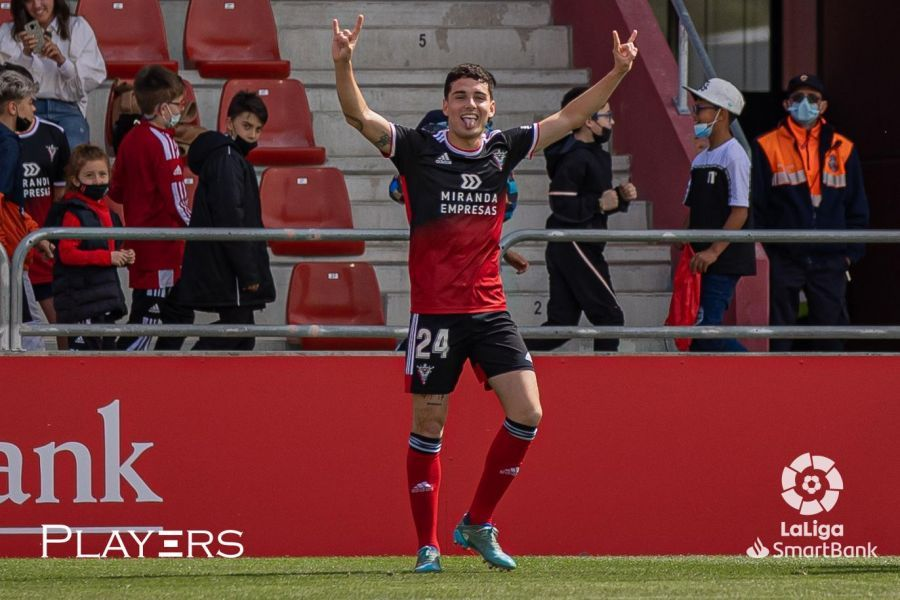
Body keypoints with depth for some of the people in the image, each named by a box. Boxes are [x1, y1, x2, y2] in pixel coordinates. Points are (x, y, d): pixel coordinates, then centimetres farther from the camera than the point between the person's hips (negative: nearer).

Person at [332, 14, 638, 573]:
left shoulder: (504, 149, 5)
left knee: (527, 413, -5)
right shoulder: (420, 150, -5)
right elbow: (360, 117, -17)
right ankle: (428, 545, 10)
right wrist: (344, 64, -33)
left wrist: (617, 73, 5)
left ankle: (478, 524, 10)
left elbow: (569, 118, 12)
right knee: (429, 426, 1)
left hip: (490, 309, 4)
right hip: (435, 312, -4)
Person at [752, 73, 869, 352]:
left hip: (830, 259, 2)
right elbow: (757, 204, 3)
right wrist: (769, 244, -6)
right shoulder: (767, 147, 2)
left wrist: (851, 252, 4)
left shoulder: (843, 149, 9)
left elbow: (857, 207, 13)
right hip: (785, 259, -2)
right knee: (781, 329, 1)